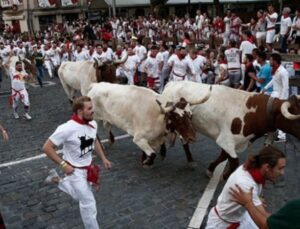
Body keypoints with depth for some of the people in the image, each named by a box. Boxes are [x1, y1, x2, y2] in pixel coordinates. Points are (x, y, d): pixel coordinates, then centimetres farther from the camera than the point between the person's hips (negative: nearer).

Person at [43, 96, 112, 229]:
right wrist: (63, 164, -22)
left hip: (88, 168, 7)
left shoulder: (93, 124, -9)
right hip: (75, 171, -7)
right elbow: (47, 148, -21)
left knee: (82, 197, 26)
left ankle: (57, 180, 42)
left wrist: (103, 158, 10)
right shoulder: (67, 129, -29)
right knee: (88, 203, -1)